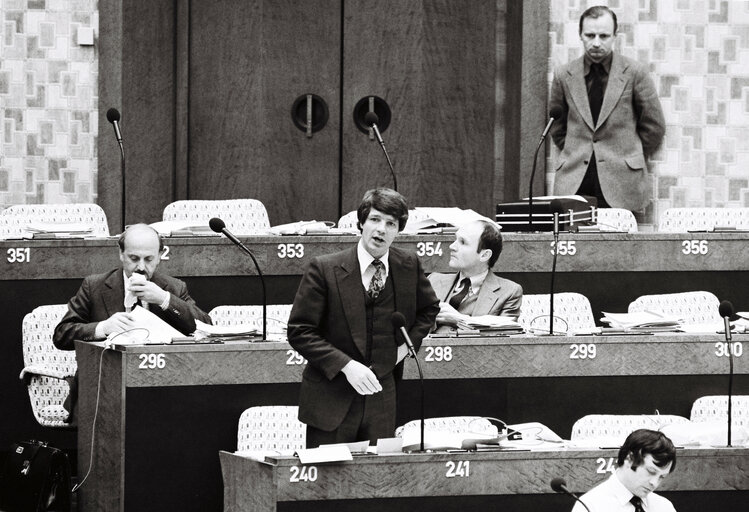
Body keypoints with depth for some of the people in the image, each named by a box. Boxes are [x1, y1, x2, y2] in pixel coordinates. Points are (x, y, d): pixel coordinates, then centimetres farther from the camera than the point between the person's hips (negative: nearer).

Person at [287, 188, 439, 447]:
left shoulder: (409, 267, 3)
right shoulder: (324, 269, -8)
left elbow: (428, 308, 24)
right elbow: (299, 332, -8)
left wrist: (407, 344, 6)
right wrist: (346, 365, -18)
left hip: (381, 396, 3)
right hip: (330, 399, -3)